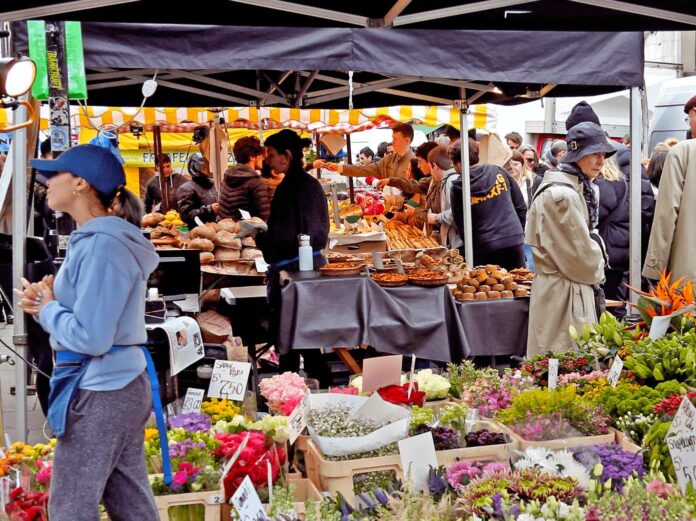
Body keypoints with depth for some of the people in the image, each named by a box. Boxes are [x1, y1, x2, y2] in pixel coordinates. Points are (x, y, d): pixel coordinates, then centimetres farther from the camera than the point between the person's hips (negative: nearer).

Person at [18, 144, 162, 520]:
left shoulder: (101, 246, -18)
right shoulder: (101, 239, 13)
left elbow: (89, 337, -23)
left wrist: (47, 308, -7)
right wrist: (47, 302, 0)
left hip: (99, 392, -10)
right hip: (120, 386, 10)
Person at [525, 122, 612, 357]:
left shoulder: (576, 188, 13)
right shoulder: (562, 195, -20)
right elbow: (579, 254, -17)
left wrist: (594, 270, 8)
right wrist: (596, 272, 2)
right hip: (564, 295, -10)